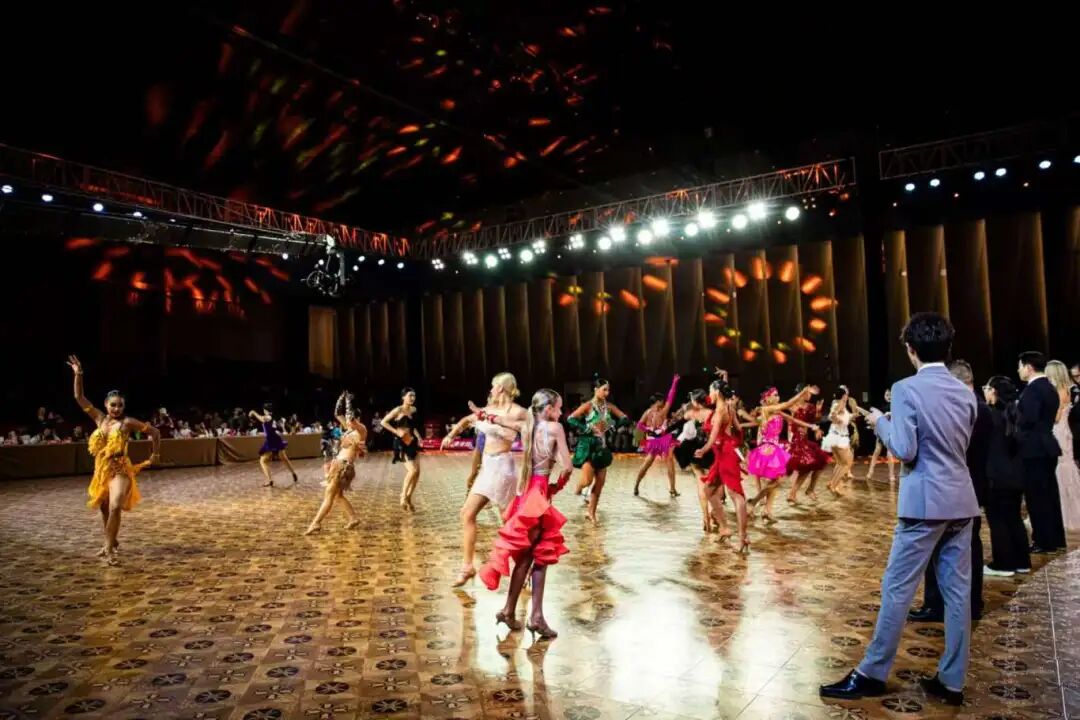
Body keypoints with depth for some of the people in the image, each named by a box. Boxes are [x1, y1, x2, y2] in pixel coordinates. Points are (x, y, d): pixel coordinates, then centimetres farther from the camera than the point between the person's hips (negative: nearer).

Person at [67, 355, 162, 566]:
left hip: (120, 471, -5)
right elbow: (79, 398, 2)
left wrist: (155, 456, 1)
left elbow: (154, 432, -4)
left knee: (115, 508, -19)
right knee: (104, 509, 18)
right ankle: (111, 542, 38)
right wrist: (78, 375, -7)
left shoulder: (127, 422, -8)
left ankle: (110, 549, -9)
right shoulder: (99, 418, 4)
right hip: (101, 470, 5)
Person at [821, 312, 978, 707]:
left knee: (897, 588, 0)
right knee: (958, 590, 10)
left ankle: (872, 674, 9)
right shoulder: (965, 392, 8)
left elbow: (904, 449, -17)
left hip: (926, 502, -6)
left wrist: (881, 423, 0)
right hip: (961, 501, 7)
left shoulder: (906, 389, -12)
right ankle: (951, 681, 19)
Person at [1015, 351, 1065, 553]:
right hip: (1047, 446, 10)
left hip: (1034, 449, -10)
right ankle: (1056, 539, 21)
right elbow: (1045, 417, 16)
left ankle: (1044, 541, 1)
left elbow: (1028, 419, -25)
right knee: (1049, 494, 14)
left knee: (1036, 496, -4)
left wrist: (1016, 418, -6)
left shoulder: (1032, 389, -16)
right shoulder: (1050, 388, 14)